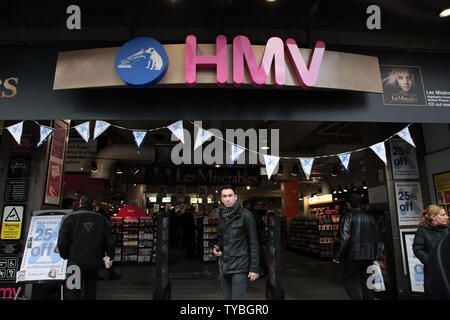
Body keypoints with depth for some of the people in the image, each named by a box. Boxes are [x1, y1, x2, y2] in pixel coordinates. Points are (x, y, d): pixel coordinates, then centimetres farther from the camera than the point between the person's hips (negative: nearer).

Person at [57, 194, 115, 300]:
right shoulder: (101, 219, 4)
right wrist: (110, 257, 15)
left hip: (76, 262, -3)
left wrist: (65, 256, 11)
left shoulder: (69, 218, -5)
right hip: (94, 262, 3)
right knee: (91, 292, 18)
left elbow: (62, 242, -8)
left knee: (73, 293, 4)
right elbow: (109, 241, 3)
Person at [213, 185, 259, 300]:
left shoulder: (245, 215, -9)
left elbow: (253, 243, -8)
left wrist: (254, 268, -11)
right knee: (227, 297, 13)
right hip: (224, 267, 6)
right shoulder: (220, 215, 8)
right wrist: (216, 248, 0)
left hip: (240, 267, -6)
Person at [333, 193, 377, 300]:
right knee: (366, 282, 13)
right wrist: (373, 256, 22)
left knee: (348, 280, 6)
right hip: (368, 256, 6)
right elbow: (374, 238, 15)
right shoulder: (369, 217, 10)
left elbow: (344, 238, -17)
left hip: (353, 256, -6)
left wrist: (337, 256, -12)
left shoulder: (348, 216, -10)